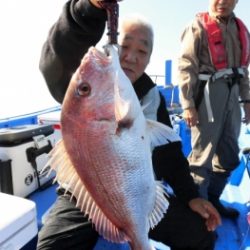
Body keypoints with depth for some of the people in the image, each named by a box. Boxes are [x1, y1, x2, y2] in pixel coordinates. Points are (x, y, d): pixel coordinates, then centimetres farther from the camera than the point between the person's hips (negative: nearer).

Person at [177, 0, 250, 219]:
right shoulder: (198, 26, -2)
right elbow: (186, 67, -10)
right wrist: (188, 105, -17)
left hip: (231, 93, 7)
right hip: (207, 94, -7)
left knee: (229, 155, 12)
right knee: (202, 155, -2)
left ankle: (213, 198, 28)